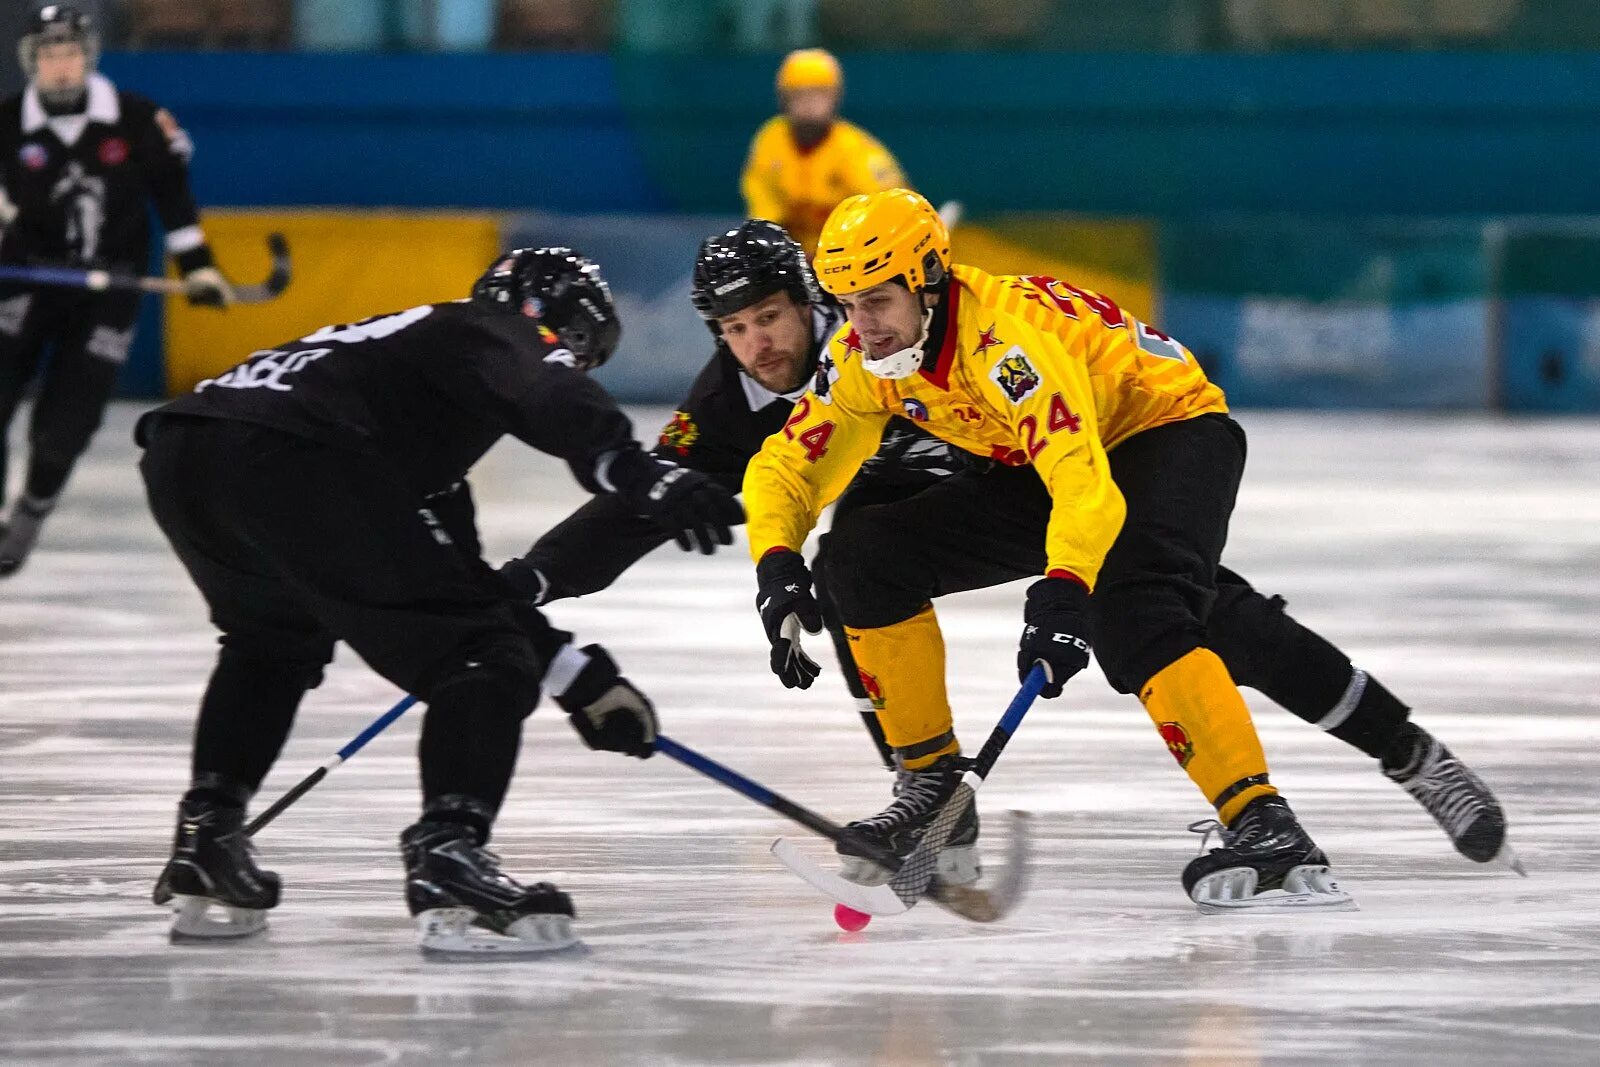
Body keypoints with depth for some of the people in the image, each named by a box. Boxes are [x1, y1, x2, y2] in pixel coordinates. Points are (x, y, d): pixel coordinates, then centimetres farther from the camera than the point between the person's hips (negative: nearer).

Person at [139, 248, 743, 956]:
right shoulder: (492, 336, 15)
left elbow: (460, 577, 41)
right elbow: (551, 401, -12)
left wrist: (576, 673, 40)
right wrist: (645, 478, -28)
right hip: (283, 457, -9)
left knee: (272, 639, 37)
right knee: (479, 659, -4)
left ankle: (205, 836, 29)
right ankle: (446, 853, -21)